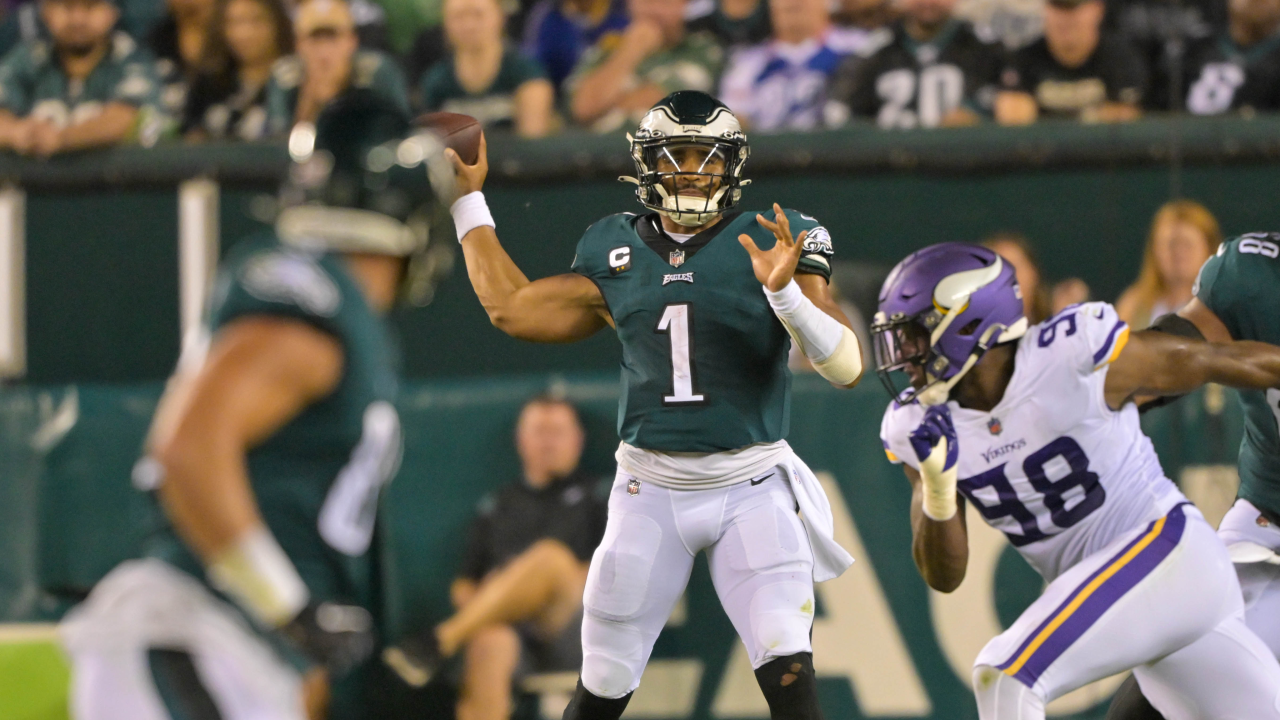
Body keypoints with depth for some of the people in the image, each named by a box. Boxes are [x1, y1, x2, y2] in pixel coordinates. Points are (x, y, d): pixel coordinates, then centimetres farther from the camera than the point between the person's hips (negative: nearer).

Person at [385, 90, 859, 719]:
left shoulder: (770, 247, -6)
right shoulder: (618, 255, 6)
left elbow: (848, 367, -13)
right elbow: (512, 308, 18)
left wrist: (786, 293, -30)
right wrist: (467, 199, 22)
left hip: (752, 489, -3)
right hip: (650, 490, 3)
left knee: (786, 667, -19)